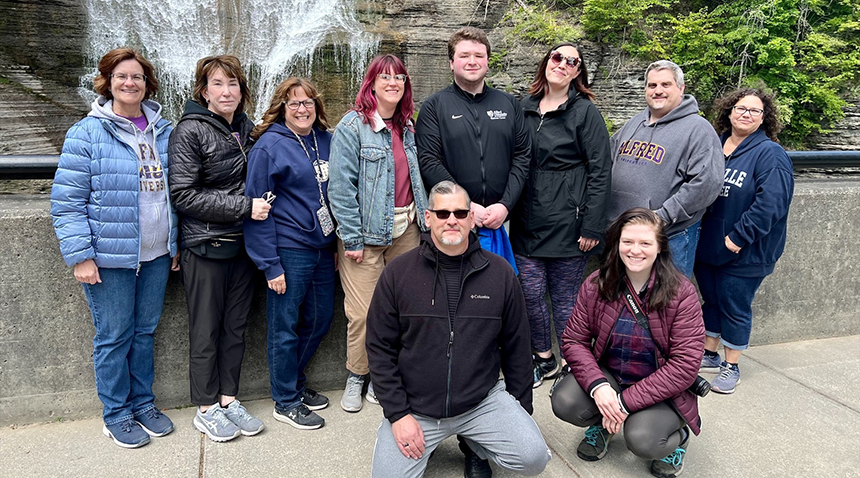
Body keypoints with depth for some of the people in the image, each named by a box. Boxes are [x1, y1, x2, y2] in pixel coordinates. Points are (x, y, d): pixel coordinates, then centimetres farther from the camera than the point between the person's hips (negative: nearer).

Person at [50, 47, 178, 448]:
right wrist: (80, 256, -13)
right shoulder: (87, 133, -7)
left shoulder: (164, 130, 8)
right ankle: (116, 415, 24)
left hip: (156, 255, 5)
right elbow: (67, 202, -8)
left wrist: (176, 243, 13)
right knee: (114, 337, 6)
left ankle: (144, 404, 32)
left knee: (145, 331, 16)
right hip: (110, 258, -4)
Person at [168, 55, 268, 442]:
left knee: (235, 325, 13)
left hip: (242, 244, 6)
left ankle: (228, 399, 28)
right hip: (205, 247, -6)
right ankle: (206, 408, 22)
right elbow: (183, 195, -17)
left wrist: (261, 204, 5)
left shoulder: (246, 128, 9)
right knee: (206, 331, 6)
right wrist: (244, 207, -20)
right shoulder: (190, 131, -10)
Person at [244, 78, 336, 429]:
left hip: (322, 246, 7)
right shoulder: (269, 145, -10)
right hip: (288, 250, -7)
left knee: (320, 319, 15)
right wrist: (270, 264, -14)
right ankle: (286, 401, 22)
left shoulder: (326, 140, 8)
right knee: (285, 327, 5)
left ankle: (295, 382, 36)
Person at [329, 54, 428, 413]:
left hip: (406, 229, 6)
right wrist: (352, 238, -14)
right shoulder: (353, 126, -7)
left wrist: (423, 220, 10)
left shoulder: (408, 127, 13)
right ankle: (356, 377, 19)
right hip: (366, 232, -5)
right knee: (363, 312, -3)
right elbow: (341, 187, -11)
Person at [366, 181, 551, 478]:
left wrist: (521, 409, 10)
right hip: (414, 406, 0)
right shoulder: (398, 273, -4)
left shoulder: (500, 273, -1)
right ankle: (422, 442, 18)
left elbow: (516, 346, 7)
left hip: (483, 402, 1)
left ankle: (475, 446, 15)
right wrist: (398, 413, -8)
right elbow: (380, 348, -2)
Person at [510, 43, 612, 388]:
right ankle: (545, 360, 28)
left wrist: (592, 227, -12)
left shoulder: (585, 111, -3)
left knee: (565, 299, 4)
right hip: (526, 222, 4)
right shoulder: (524, 108, 10)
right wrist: (509, 209, 9)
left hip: (566, 223, -4)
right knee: (530, 295, 6)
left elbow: (600, 171, -7)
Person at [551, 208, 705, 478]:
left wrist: (626, 402, -22)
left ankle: (677, 435, 9)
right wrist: (598, 385, -25)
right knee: (564, 402, -23)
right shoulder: (596, 285, -7)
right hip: (608, 376, 3)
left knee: (641, 440, -29)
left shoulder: (681, 293, -16)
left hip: (661, 390, -3)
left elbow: (684, 366, -18)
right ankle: (603, 423, 12)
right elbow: (573, 340, -6)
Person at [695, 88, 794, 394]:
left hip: (743, 253, -6)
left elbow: (771, 203, -22)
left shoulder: (769, 154, -13)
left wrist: (738, 236, -23)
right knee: (711, 300, 18)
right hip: (708, 246, 6)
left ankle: (731, 368, 23)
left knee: (734, 309, 6)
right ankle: (709, 356, 35)